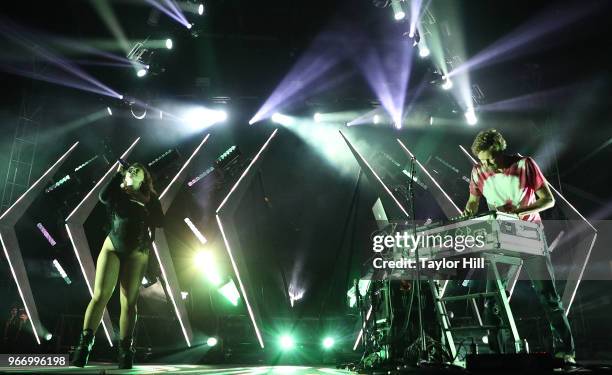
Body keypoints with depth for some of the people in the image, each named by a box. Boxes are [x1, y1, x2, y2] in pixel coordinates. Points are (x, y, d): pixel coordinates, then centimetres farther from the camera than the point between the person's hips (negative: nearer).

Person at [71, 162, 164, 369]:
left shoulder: (149, 197, 8)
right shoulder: (118, 192, 9)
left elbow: (159, 221, -4)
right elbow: (103, 196, -14)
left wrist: (145, 202, -12)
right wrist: (118, 174, -8)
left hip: (136, 254, 0)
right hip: (112, 248, 0)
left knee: (129, 302, -4)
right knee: (100, 295, -13)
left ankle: (125, 350, 0)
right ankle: (84, 344, -12)